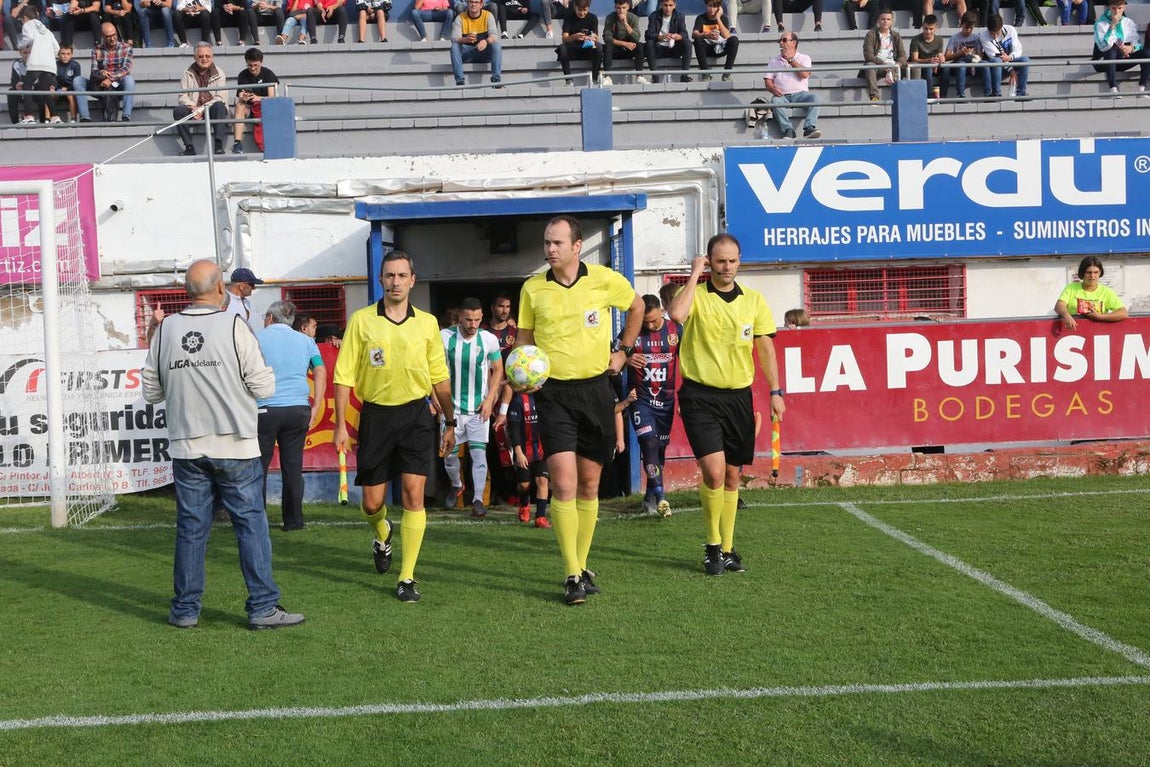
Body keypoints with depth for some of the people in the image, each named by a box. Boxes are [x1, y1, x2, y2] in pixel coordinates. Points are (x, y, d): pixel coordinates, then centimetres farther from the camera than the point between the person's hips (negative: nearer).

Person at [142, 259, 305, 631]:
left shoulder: (165, 330, 3)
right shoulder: (234, 327, -8)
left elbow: (152, 391, 9)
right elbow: (263, 387, -8)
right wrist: (263, 369, 13)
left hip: (186, 446, 4)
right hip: (235, 446, -3)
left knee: (190, 527, 9)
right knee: (251, 524, 3)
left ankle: (185, 609, 15)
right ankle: (263, 607, 4)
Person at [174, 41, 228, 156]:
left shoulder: (218, 73, 5)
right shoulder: (188, 73, 11)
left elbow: (220, 98, -7)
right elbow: (183, 96, 3)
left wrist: (203, 109, -20)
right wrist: (193, 107, -19)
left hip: (212, 109, -2)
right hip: (194, 109, 2)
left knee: (219, 106, -35)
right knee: (178, 111, -26)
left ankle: (218, 146, -39)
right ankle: (189, 147, -26)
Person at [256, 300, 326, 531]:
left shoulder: (257, 338, 3)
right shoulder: (305, 341, 12)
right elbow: (320, 371, 4)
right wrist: (316, 407, 5)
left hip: (265, 409, -3)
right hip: (298, 410, 3)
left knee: (259, 467, 5)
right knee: (293, 467, 8)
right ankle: (294, 520, 10)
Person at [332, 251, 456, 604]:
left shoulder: (427, 323, 6)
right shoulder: (361, 320, 0)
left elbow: (440, 377, 13)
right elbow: (344, 376, 0)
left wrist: (450, 422, 13)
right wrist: (340, 425, -5)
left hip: (416, 415, 0)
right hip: (376, 415, 0)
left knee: (413, 495, -9)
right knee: (372, 502, 5)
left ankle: (407, 578, -1)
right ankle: (382, 535, 42)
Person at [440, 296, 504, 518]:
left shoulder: (489, 339, -5)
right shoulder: (444, 337, -7)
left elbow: (498, 370, 6)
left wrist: (490, 399, -4)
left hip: (479, 407, -1)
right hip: (452, 407, 1)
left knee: (479, 453, -8)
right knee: (449, 453, 7)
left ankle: (478, 500, -2)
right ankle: (456, 485, 37)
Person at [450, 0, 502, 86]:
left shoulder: (488, 15, -3)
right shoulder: (460, 18, -2)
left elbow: (494, 35, -15)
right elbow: (454, 38, -13)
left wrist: (486, 41, -40)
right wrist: (466, 39, -37)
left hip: (484, 53, 0)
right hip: (466, 53, 0)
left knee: (495, 45, -28)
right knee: (454, 46, -28)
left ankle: (496, 79, -34)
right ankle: (459, 80, -35)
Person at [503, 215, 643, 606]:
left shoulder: (605, 279, -3)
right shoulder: (532, 288, -1)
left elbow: (636, 306, 17)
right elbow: (525, 339, 10)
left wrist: (623, 350, 12)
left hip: (595, 389, 1)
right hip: (553, 393, -1)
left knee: (589, 485, 10)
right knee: (563, 485, -12)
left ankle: (582, 565, 23)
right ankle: (572, 576, -7)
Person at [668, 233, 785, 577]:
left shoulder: (754, 300, 7)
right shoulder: (696, 294, -3)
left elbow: (765, 347, 10)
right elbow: (677, 314, -26)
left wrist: (775, 391, 2)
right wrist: (694, 275, -15)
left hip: (739, 397, 4)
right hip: (700, 396, -4)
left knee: (732, 476, 10)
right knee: (713, 470, -15)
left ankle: (727, 548, 21)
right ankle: (712, 546, 2)